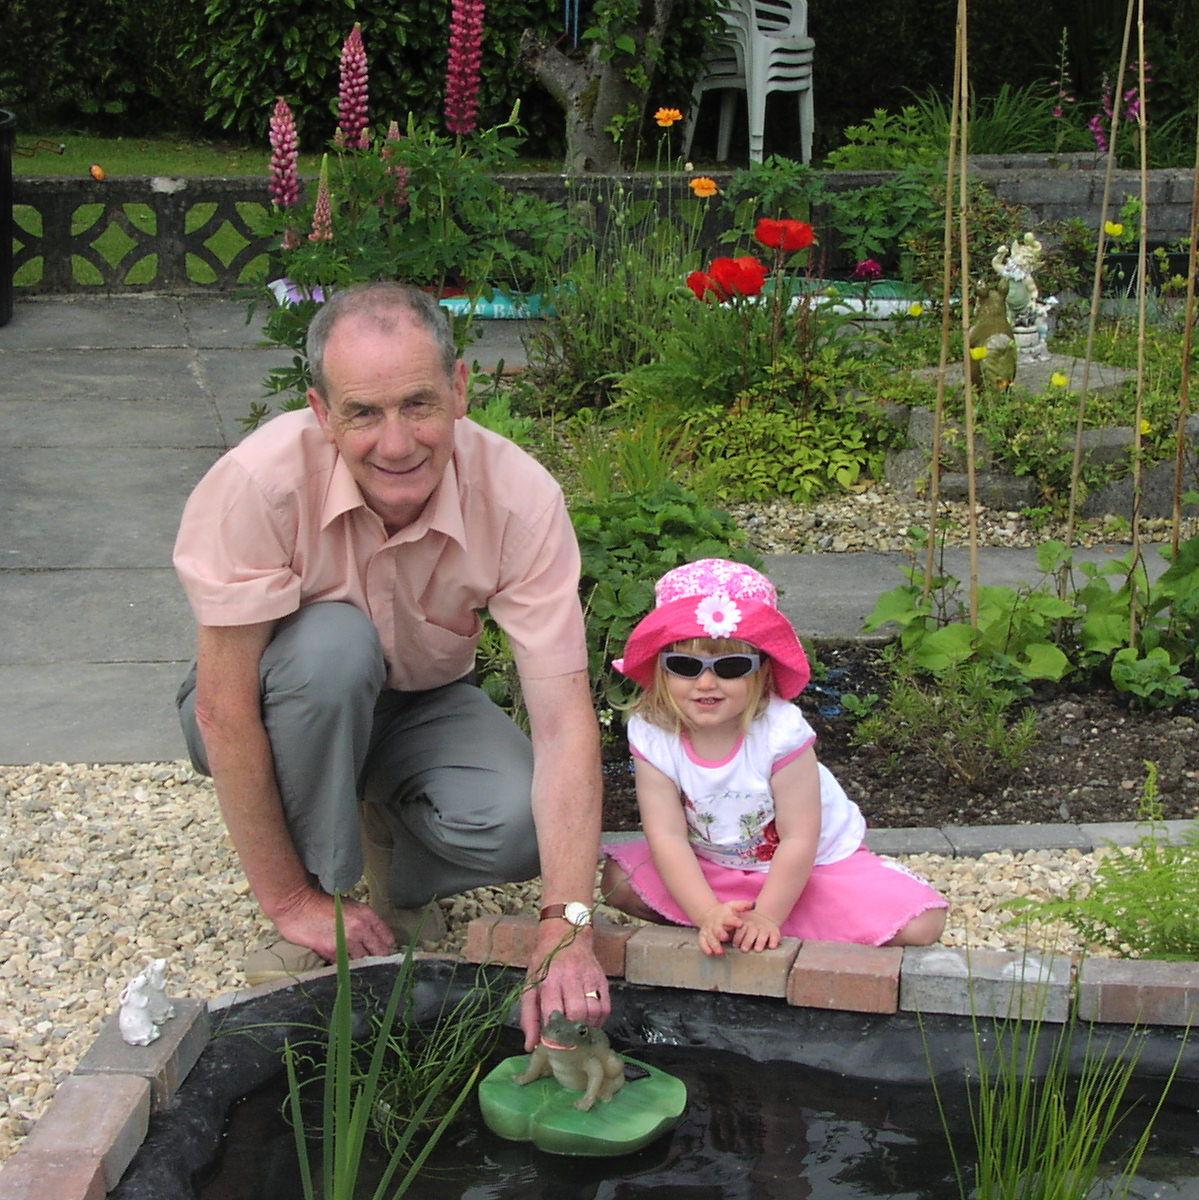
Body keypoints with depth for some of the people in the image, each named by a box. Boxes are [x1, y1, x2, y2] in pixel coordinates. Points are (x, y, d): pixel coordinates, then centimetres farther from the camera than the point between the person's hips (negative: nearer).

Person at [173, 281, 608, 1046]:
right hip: (292, 704, -1)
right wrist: (288, 902, -23)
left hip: (423, 704, 2)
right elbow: (223, 707, -27)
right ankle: (324, 888, -13)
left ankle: (395, 873, 6)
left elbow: (564, 721, -30)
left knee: (518, 825, -29)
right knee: (333, 642, -36)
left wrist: (567, 928, -41)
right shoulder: (260, 481, -33)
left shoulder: (522, 498, -27)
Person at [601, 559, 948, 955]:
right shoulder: (651, 734, -20)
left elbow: (799, 840, -23)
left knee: (919, 927, -20)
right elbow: (667, 836, -21)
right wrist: (708, 916, -30)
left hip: (815, 861, -2)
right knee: (618, 880, -16)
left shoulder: (780, 731, -28)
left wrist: (766, 918, -28)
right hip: (711, 865, 3)